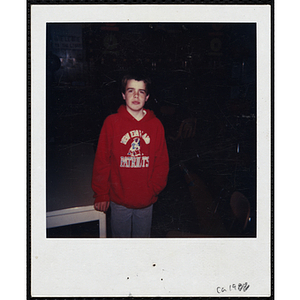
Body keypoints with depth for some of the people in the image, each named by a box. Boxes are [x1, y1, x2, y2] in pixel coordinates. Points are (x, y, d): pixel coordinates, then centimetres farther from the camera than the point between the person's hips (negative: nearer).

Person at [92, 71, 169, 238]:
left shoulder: (156, 125, 0)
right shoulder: (112, 122, -7)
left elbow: (162, 162, 5)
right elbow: (101, 160, -4)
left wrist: (154, 188, -2)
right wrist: (101, 194, -4)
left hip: (146, 200, 2)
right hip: (119, 200, -2)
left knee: (143, 236, 18)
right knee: (120, 237, 13)